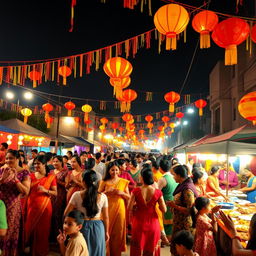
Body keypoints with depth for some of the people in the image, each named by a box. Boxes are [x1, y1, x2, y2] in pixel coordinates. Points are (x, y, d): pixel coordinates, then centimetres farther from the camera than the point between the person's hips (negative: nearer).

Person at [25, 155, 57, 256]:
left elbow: (55, 193, -5)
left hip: (44, 206, -2)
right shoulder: (31, 176, 4)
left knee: (42, 229, 5)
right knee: (30, 227, 6)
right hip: (31, 206, 2)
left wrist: (45, 190, -19)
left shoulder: (51, 177, -4)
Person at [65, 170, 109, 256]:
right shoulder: (103, 197, -9)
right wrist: (106, 232, 12)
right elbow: (106, 217, -1)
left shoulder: (77, 195, -13)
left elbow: (66, 214, -8)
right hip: (98, 227, 1)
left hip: (82, 226, 0)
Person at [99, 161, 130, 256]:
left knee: (118, 232, 7)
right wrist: (107, 191, -14)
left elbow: (128, 197, 6)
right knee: (107, 231, 3)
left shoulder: (124, 182, 3)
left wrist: (122, 193, -13)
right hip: (107, 209, 0)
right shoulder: (105, 182, 2)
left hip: (119, 209, 1)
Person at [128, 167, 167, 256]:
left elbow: (129, 208, -14)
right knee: (152, 248, 22)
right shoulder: (157, 192, -14)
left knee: (137, 248, 20)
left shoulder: (136, 191, -16)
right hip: (153, 223, 1)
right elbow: (164, 210, -10)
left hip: (139, 222, -1)